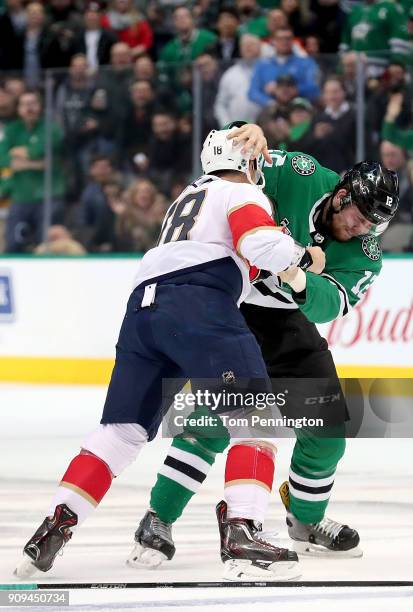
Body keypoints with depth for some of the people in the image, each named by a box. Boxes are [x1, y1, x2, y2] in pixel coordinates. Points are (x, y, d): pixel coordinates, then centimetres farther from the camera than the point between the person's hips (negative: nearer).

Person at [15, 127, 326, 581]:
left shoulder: (193, 194, 35)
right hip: (197, 304, -8)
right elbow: (262, 246, -8)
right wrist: (304, 257, 10)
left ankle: (57, 524, -5)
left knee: (123, 428, 7)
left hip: (142, 305, 8)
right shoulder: (244, 194, 10)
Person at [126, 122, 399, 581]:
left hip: (286, 320, 5)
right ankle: (158, 521, -15)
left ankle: (307, 521, 25)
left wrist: (298, 280, -48)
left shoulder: (364, 254, -10)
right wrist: (247, 134, -30)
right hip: (228, 306, -5)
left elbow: (330, 304, -28)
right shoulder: (298, 176, -18)